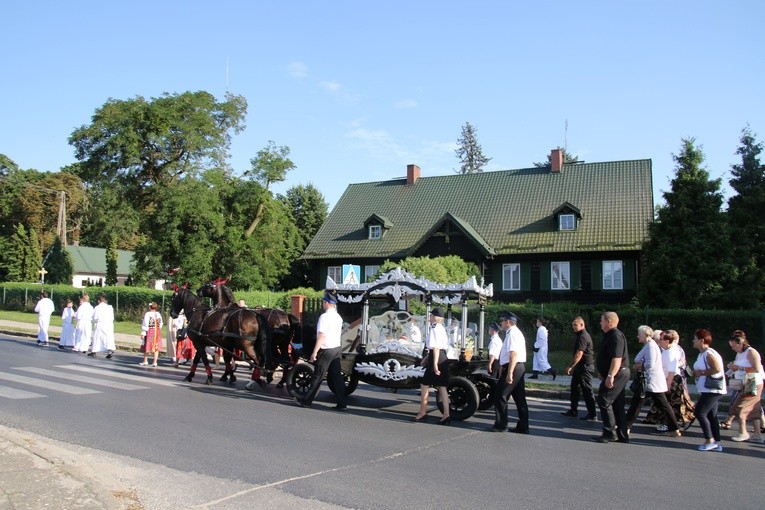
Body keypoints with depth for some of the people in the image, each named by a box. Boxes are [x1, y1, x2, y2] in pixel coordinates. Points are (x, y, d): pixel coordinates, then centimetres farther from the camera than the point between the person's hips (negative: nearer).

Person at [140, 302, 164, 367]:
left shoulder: (147, 314, -12)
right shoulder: (158, 314, 5)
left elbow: (145, 324, -13)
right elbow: (161, 324, 10)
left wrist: (143, 333, -10)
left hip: (149, 331, -4)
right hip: (157, 331, 4)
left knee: (147, 347, 10)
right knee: (156, 347, 6)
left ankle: (145, 361, 18)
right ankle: (155, 362, 4)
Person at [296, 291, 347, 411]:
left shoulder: (324, 316, -15)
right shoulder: (338, 317, 10)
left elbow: (322, 336, -19)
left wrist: (314, 352, -17)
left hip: (326, 350, -7)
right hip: (337, 348, 8)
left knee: (318, 376, 2)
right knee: (337, 376, 7)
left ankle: (306, 401, 13)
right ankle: (341, 404, 5)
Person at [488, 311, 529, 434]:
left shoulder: (512, 334, -15)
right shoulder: (516, 332, 18)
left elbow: (514, 354, -23)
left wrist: (509, 373, -25)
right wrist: (502, 367, 24)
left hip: (513, 367, -10)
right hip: (519, 367, 10)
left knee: (500, 395, -3)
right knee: (519, 397, 10)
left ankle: (500, 425, 3)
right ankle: (523, 427, 14)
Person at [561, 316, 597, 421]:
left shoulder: (583, 337, -18)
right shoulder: (581, 335, 15)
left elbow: (579, 354, -24)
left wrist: (570, 366, -20)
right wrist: (573, 367, 21)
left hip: (585, 367, -11)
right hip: (580, 367, 11)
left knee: (587, 391, -4)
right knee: (575, 388, 15)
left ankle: (592, 415, 2)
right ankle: (573, 411, 22)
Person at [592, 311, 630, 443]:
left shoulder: (615, 336, -17)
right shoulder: (610, 335, 17)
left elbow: (617, 359, -26)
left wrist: (610, 376, -29)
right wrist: (602, 372, 27)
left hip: (617, 374, -11)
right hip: (619, 374, 11)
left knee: (604, 401, -8)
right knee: (617, 404, 12)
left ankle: (610, 433, -4)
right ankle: (622, 435, 17)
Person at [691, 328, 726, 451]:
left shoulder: (709, 354, -15)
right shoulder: (702, 354, 16)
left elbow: (717, 368, -27)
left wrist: (701, 372, -19)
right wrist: (695, 373, 9)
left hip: (713, 390, -10)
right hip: (707, 390, 10)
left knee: (700, 413, -11)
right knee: (711, 416, 10)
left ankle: (710, 441, -4)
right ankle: (716, 443, 13)